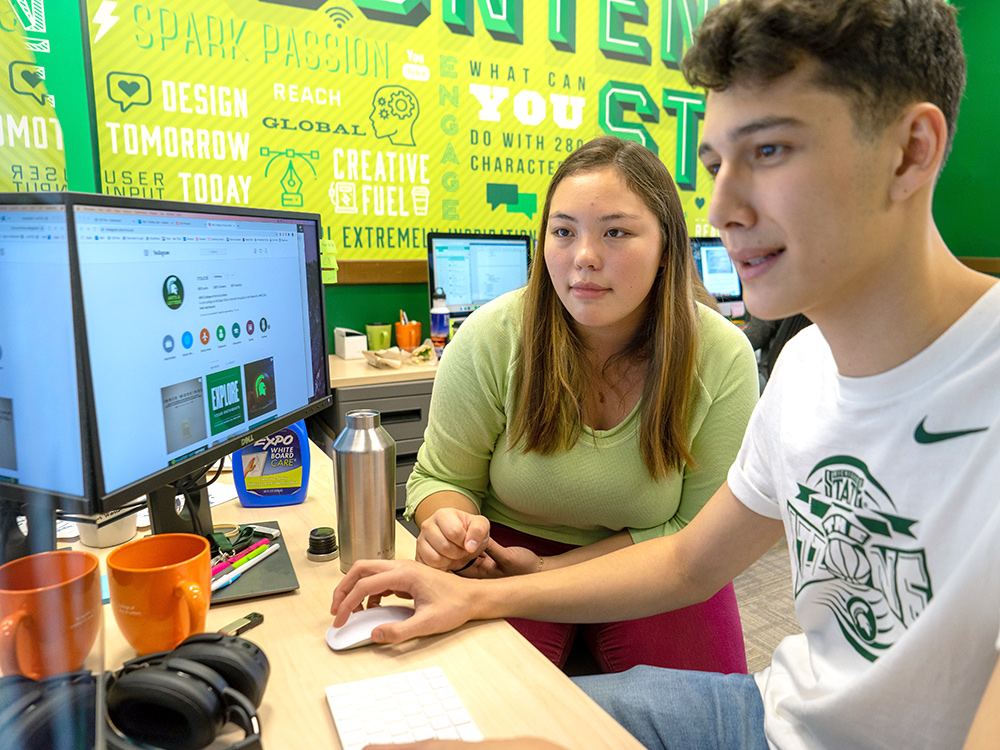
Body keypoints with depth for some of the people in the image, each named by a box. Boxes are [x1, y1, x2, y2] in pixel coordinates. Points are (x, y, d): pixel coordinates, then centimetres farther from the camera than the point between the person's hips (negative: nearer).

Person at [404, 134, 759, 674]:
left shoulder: (722, 358, -16)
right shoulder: (490, 339, -17)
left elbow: (699, 525, -10)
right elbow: (441, 478, -4)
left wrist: (552, 570, -19)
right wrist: (450, 526, -29)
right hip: (505, 555, -1)